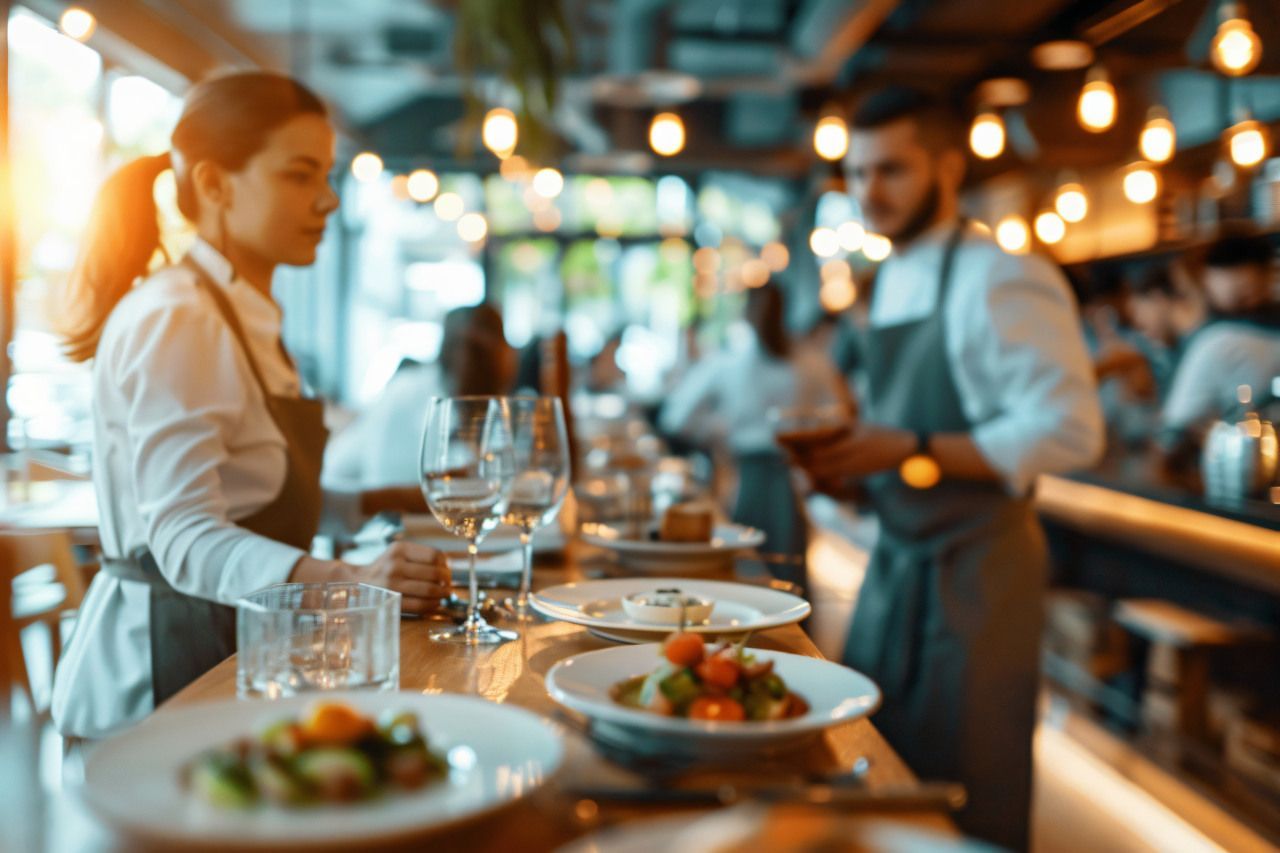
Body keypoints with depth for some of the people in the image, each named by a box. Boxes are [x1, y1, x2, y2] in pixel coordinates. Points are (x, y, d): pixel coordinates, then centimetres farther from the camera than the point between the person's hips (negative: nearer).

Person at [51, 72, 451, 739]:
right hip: (166, 658, -9)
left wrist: (393, 500, 16)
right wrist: (345, 578, -40)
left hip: (229, 646, 9)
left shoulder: (247, 319, 14)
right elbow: (182, 537, -27)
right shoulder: (172, 320, -17)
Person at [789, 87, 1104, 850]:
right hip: (897, 560, 9)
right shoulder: (893, 281, 12)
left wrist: (910, 450, -24)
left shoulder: (1004, 280, -16)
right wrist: (850, 457, 2)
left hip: (974, 571, -8)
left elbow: (1069, 434, -23)